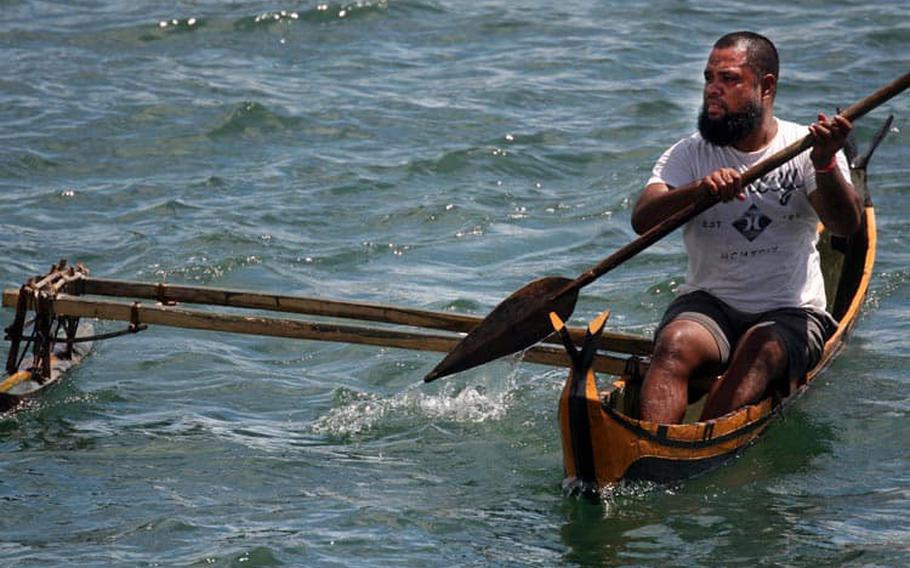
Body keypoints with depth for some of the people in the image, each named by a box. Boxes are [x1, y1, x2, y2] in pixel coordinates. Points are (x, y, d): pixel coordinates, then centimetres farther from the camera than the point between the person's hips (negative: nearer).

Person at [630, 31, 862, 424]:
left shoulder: (804, 148, 2)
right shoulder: (689, 155, 7)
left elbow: (845, 226, -14)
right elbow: (642, 221, -10)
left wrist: (826, 166, -34)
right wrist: (697, 190, -30)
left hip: (790, 313, -1)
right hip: (708, 303, 1)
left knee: (760, 348, -33)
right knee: (676, 345, -30)